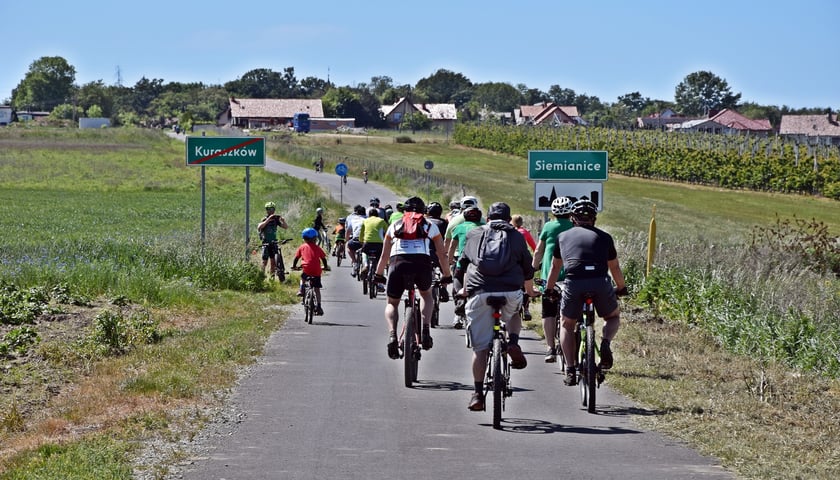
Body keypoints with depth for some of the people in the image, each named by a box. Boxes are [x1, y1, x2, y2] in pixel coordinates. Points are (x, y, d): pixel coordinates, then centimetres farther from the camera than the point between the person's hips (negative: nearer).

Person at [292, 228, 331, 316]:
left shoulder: (302, 247, 10)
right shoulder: (317, 248, 12)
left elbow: (296, 257, 10)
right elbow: (323, 258, 15)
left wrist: (294, 266, 26)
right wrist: (325, 267, 31)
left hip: (306, 269, -1)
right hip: (316, 271, 1)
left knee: (303, 276, 37)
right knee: (317, 289, 8)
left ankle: (301, 290, 19)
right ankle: (318, 307, 2)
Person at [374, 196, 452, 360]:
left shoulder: (394, 225, 28)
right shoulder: (430, 226, 25)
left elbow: (384, 256, 34)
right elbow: (442, 256, 29)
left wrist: (378, 275, 48)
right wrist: (447, 276, 43)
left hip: (398, 263, 0)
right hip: (422, 263, 0)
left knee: (392, 303, 21)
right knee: (426, 295, 31)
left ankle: (392, 334, -8)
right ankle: (425, 329, 6)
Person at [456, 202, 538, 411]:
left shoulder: (474, 235, 21)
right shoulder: (517, 237, 18)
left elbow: (463, 265, 30)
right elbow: (528, 270, 25)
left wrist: (465, 289, 48)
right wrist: (530, 292, 44)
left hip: (479, 293, 0)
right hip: (510, 292, 0)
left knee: (480, 347, 5)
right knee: (514, 315, 34)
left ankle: (478, 394, 3)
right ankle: (513, 343, 7)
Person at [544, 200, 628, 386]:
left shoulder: (564, 236, 21)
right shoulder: (604, 237, 21)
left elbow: (555, 267, 31)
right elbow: (615, 267, 31)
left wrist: (548, 290, 45)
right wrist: (622, 287, 48)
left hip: (573, 283, 0)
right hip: (600, 283, 0)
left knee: (567, 325, 21)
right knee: (613, 317, 26)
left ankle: (570, 370, 8)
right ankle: (605, 343, -4)